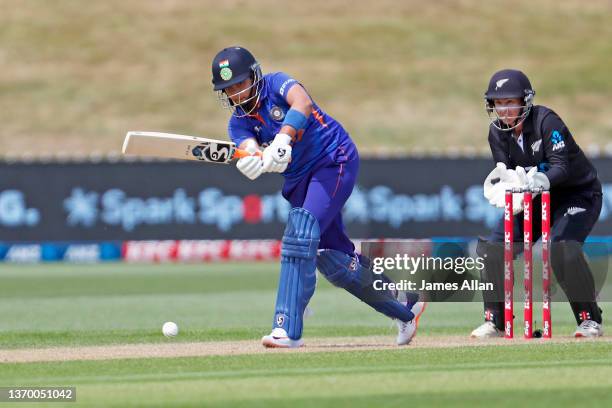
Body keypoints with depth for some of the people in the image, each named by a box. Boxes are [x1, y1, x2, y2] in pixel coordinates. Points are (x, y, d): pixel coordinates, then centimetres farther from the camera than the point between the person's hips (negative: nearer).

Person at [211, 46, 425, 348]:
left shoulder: (277, 84, -11)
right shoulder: (239, 123, 4)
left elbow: (302, 103, -34)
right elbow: (251, 151, -18)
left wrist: (282, 139, -50)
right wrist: (256, 159, -43)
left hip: (334, 160, -7)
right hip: (299, 181, 7)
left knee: (300, 232, -25)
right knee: (332, 260, 6)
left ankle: (288, 327, -30)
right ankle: (404, 309, 26)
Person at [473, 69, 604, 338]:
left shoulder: (546, 121, -24)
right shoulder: (497, 132, -6)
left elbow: (562, 168, -32)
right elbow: (504, 173, -9)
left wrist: (535, 180, -51)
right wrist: (502, 184, -33)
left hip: (579, 194, -6)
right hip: (538, 200, 6)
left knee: (562, 249, -30)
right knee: (493, 247, -7)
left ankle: (590, 319, -15)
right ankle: (495, 321, 7)